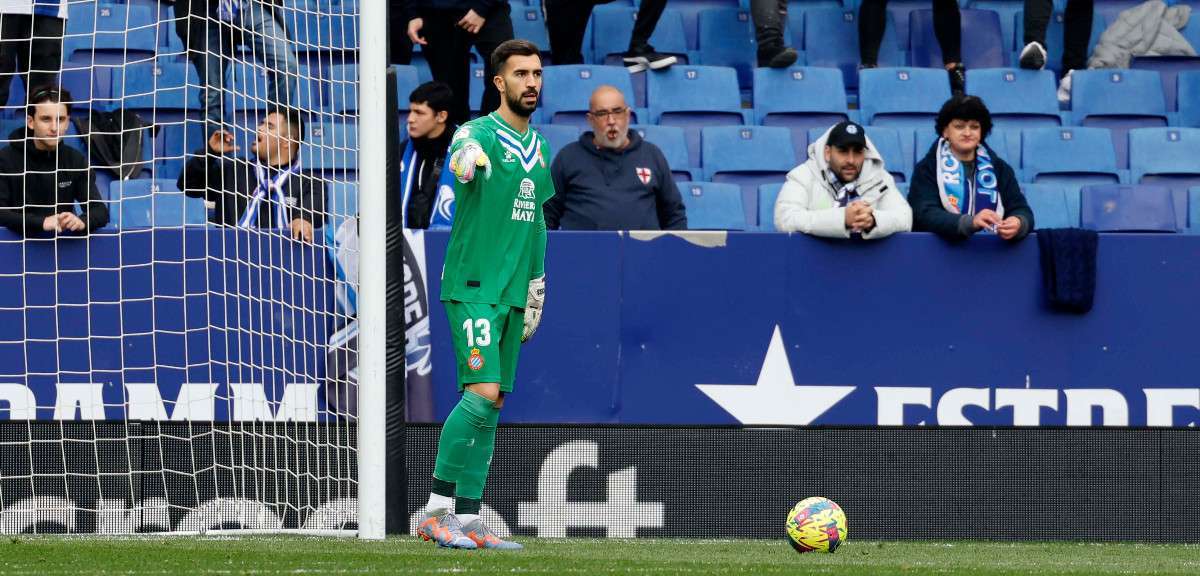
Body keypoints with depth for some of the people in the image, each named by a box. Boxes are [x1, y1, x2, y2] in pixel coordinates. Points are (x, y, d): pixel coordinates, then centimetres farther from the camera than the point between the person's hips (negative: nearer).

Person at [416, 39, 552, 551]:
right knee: (481, 393, -18)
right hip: (472, 285, -7)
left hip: (513, 292, 7)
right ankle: (437, 511, -11)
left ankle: (467, 519, 9)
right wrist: (467, 160, -59)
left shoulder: (539, 147, 14)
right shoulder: (479, 133, -10)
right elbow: (461, 157, -35)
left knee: (491, 407, 6)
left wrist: (536, 287, 22)